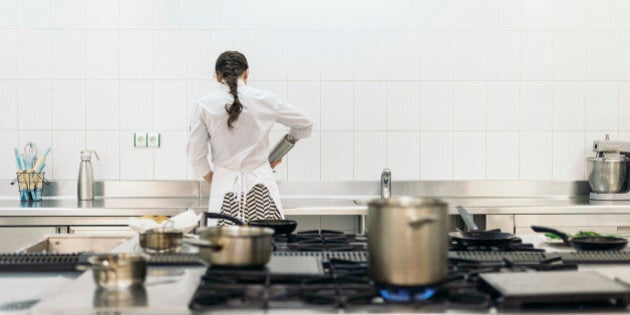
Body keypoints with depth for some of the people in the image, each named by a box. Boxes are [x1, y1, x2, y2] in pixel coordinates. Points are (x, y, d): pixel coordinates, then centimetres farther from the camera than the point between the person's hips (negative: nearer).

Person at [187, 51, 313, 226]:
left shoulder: (203, 105, 0)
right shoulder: (263, 99, 2)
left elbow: (196, 154, 2)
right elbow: (305, 124, 13)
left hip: (226, 183, 0)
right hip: (260, 182, 1)